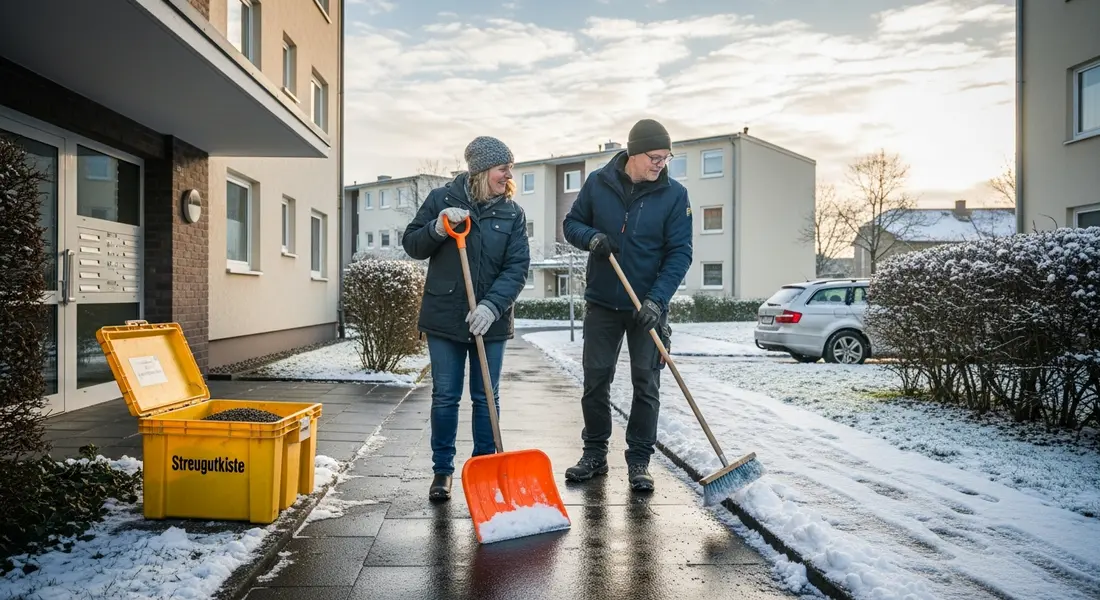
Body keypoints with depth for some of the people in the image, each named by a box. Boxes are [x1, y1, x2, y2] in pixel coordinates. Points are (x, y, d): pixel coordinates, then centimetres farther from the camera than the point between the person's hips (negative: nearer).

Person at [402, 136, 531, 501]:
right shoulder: (441, 199, -1)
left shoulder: (513, 214, 1)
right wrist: (438, 228, -18)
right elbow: (412, 245, 3)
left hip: (491, 319, 1)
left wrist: (492, 306, -21)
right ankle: (442, 471, 21)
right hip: (444, 317, -1)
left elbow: (517, 268, -7)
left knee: (485, 398, 9)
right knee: (445, 398, 6)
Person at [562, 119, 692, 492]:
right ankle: (594, 454, 24)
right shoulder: (598, 184, -2)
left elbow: (680, 253, -9)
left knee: (646, 384, 3)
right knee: (595, 380, 8)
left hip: (649, 306, -1)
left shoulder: (674, 195, -7)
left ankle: (639, 461, 16)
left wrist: (657, 299, -21)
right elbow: (572, 224, 8)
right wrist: (590, 236, -16)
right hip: (601, 304, 2)